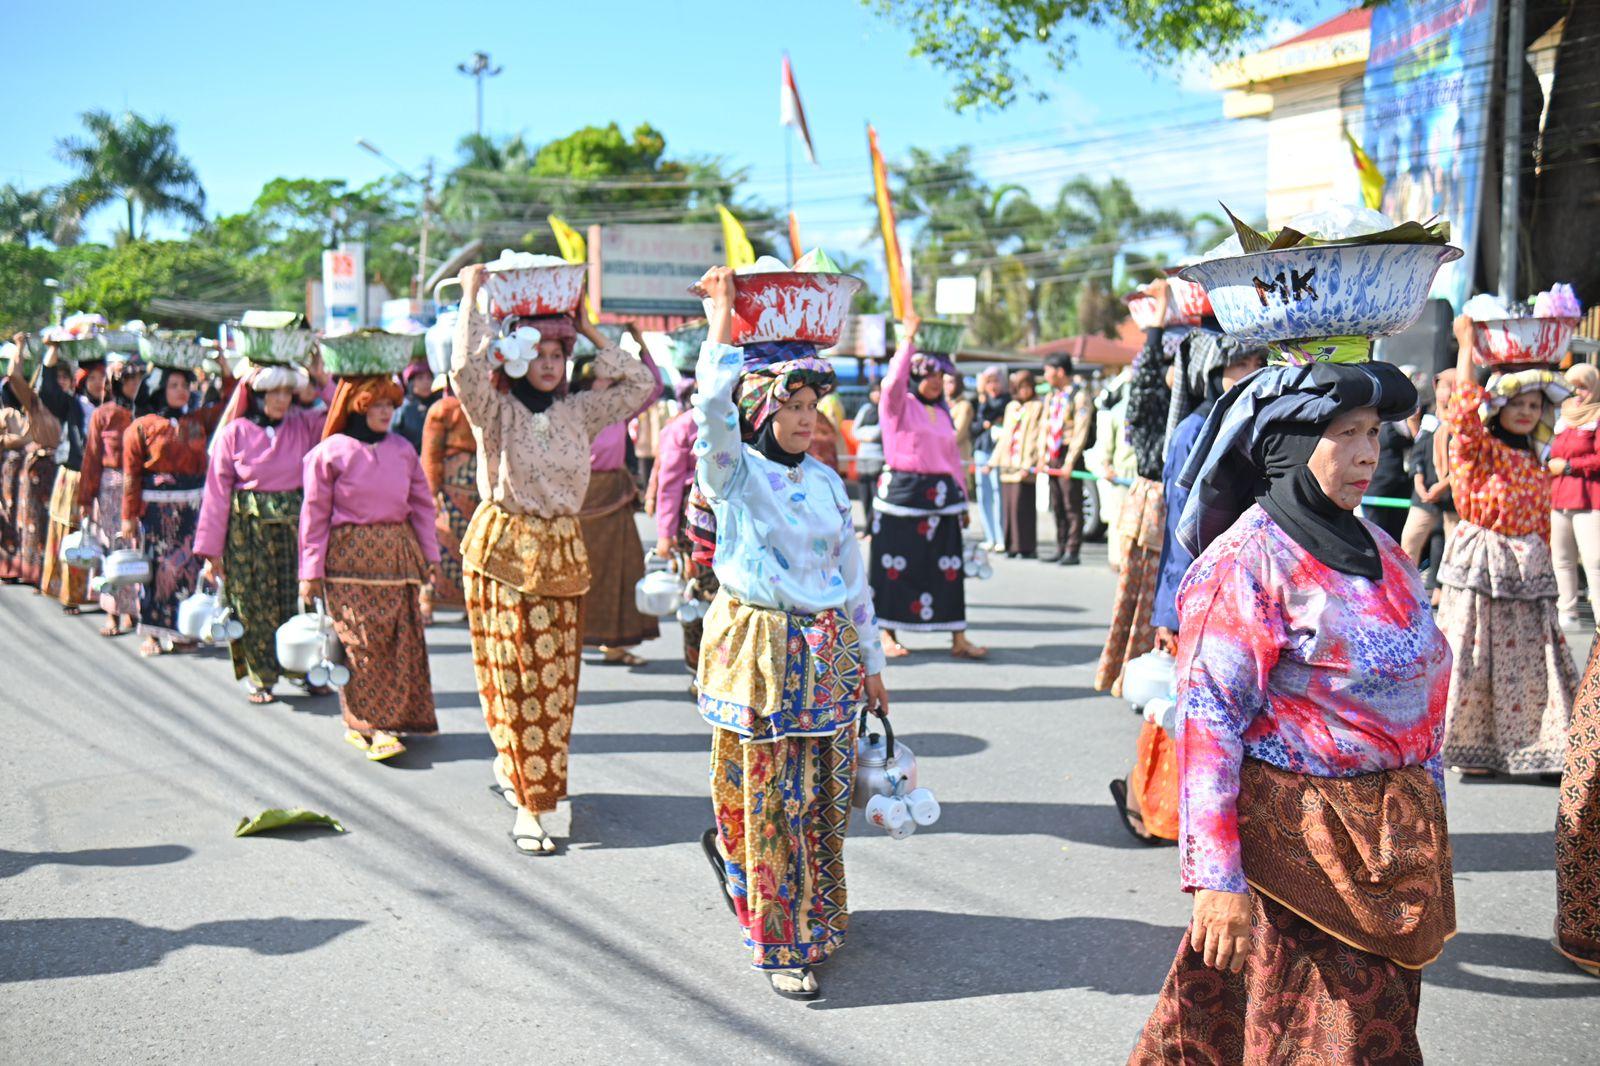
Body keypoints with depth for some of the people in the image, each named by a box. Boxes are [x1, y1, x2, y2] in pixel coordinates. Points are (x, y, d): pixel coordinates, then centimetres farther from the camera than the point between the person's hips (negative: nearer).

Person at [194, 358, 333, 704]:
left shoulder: (305, 426, 3)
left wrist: (323, 383, -12)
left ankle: (304, 668, 16)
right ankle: (259, 678, 15)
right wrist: (210, 550, -4)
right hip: (248, 530, -2)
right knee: (254, 604, 3)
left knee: (298, 597, 3)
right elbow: (217, 493, -3)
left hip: (295, 527, 2)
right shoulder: (234, 433, -4)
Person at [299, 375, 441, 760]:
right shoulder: (329, 453, -2)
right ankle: (369, 725, -3)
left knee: (404, 638, 3)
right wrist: (311, 572, -3)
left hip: (396, 555, 4)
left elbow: (422, 504, 16)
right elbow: (314, 514, 0)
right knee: (363, 641, -8)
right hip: (348, 556, -4)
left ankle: (401, 715, 15)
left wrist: (430, 555, 11)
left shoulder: (402, 449, 11)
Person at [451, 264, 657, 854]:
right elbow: (466, 368, -22)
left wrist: (590, 334, 8)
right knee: (516, 677, -4)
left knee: (554, 677, 7)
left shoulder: (578, 413, 10)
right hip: (502, 549, -4)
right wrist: (472, 297, -13)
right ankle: (528, 807, -1)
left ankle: (510, 767, 30)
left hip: (562, 553, 5)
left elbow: (642, 383, 10)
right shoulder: (496, 411, -3)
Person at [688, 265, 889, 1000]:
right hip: (759, 653, -5)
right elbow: (714, 410, -25)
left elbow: (853, 575, 15)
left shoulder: (826, 483, 11)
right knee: (772, 800, -1)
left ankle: (729, 848, 35)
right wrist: (722, 326, -25)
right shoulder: (735, 475, -4)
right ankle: (780, 945, 11)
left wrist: (871, 661, 16)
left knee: (826, 795, 9)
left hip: (828, 655, 6)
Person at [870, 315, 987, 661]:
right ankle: (887, 634, 10)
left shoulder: (943, 412, 17)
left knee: (948, 567, 3)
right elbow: (894, 381, -23)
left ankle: (958, 638, 6)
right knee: (895, 565, 0)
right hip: (901, 493, -5)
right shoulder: (899, 405, -1)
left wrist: (962, 497, 19)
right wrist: (909, 339, -20)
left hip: (941, 496, 5)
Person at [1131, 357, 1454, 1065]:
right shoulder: (1246, 561, -14)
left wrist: (1425, 815, 17)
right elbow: (1208, 719, -19)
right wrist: (1215, 876, -23)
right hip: (1296, 837, -8)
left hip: (1393, 839, 8)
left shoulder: (1375, 548, 9)